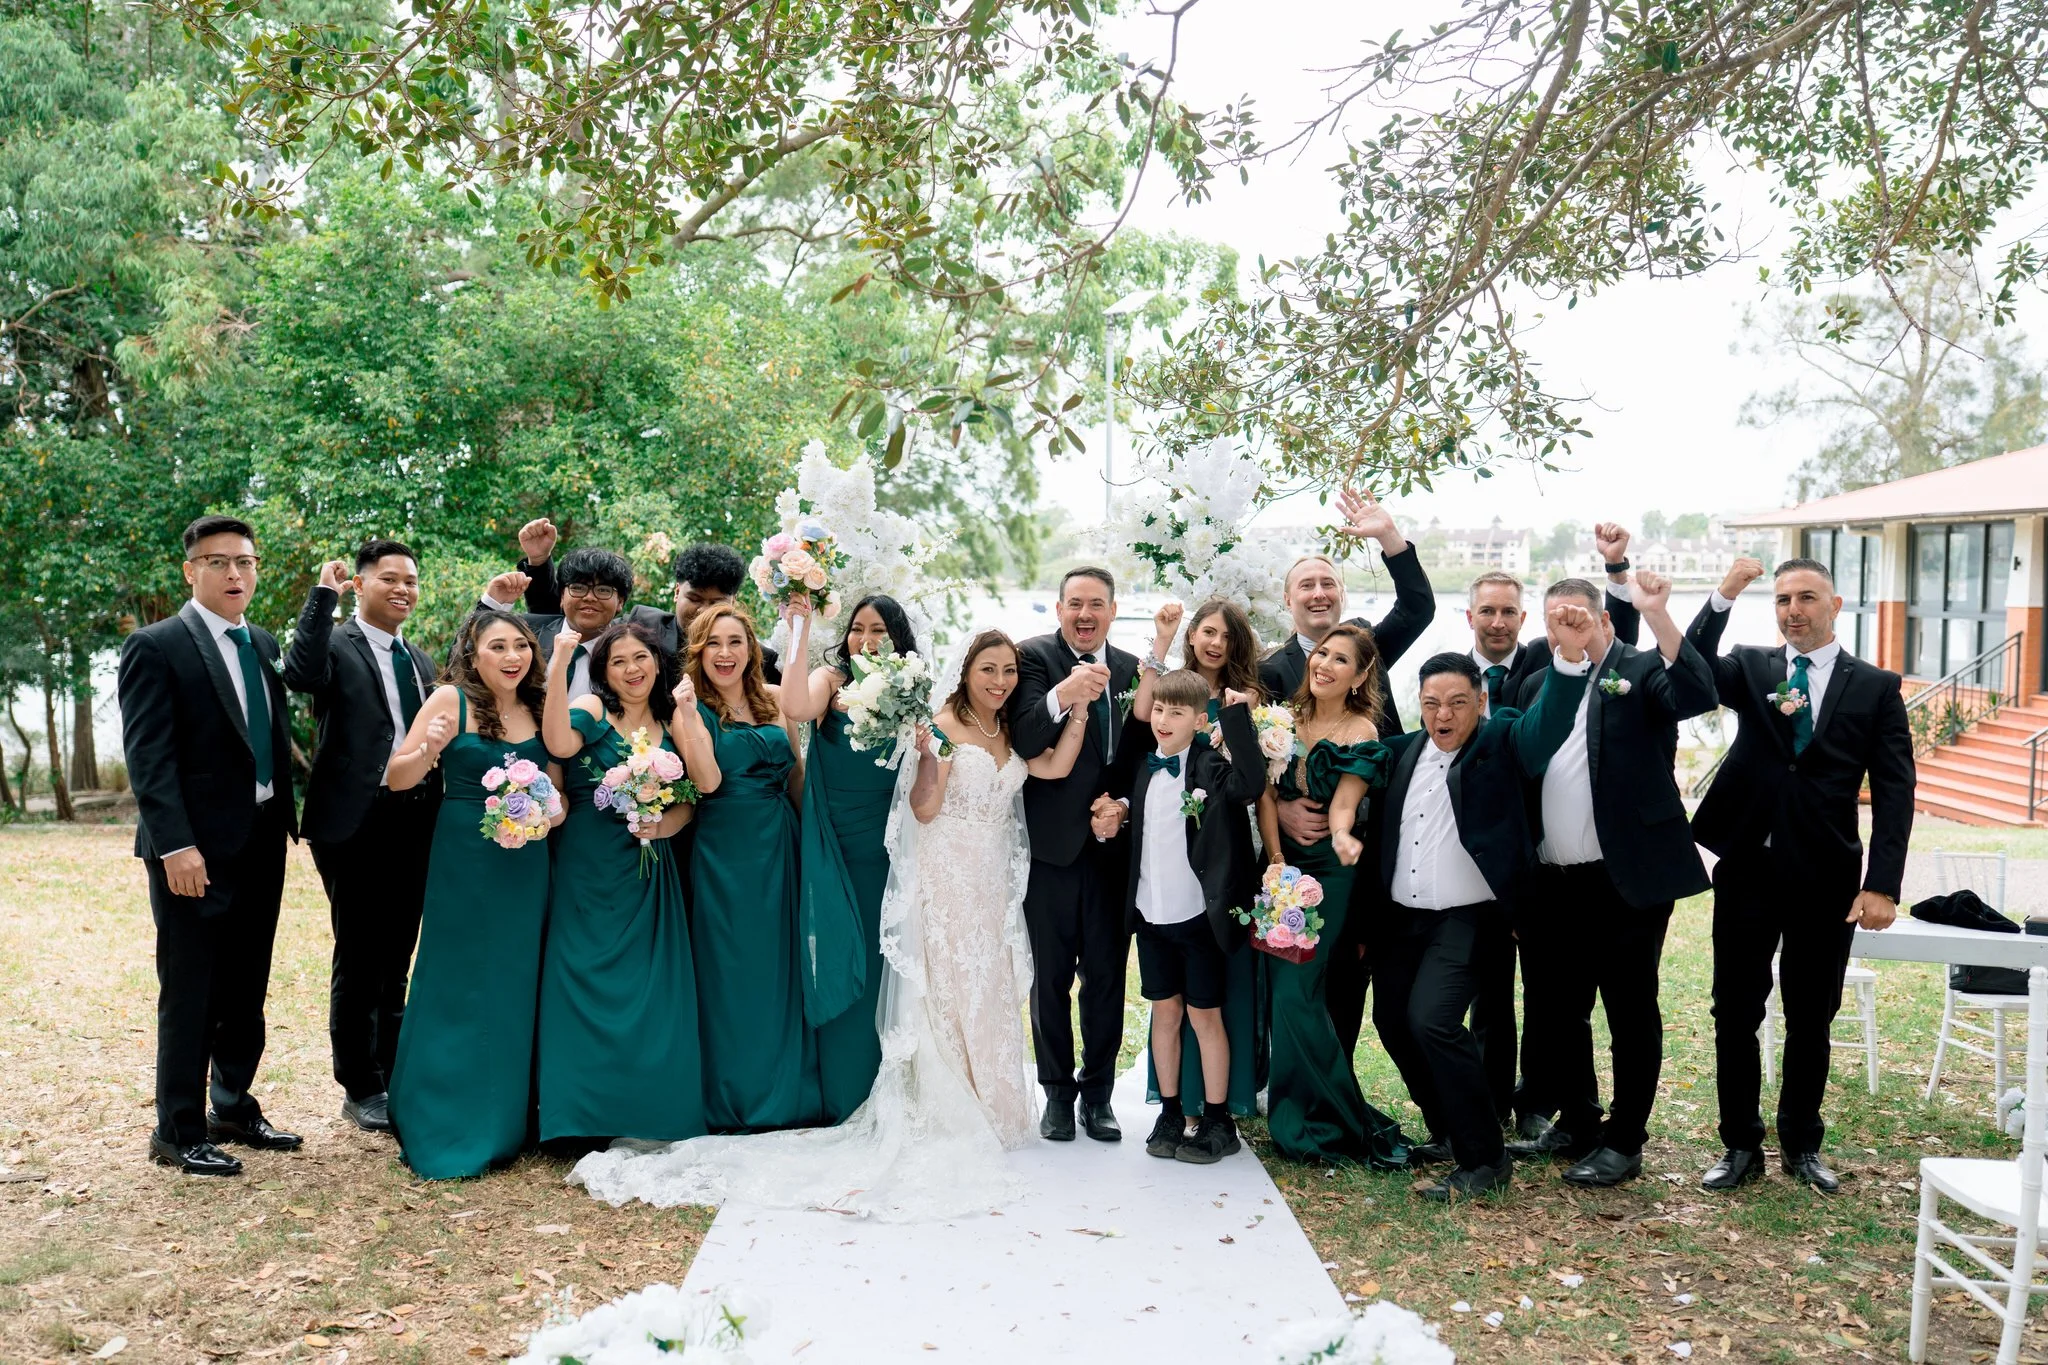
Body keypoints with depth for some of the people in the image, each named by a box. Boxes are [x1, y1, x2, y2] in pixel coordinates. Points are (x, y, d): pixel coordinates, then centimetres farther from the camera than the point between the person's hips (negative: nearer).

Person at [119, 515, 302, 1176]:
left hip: (262, 843, 7)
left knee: (246, 990, 15)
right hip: (196, 849, -6)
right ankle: (178, 1132, 14)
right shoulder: (155, 647, -8)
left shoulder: (262, 644, 12)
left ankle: (234, 1108, 29)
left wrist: (286, 816, 9)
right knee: (189, 995, 2)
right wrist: (176, 844, -22)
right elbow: (148, 755, -15)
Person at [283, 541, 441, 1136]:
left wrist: (440, 815, 10)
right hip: (355, 824, -6)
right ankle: (360, 1088, 16)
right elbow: (301, 675, -29)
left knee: (396, 961, 14)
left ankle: (393, 1078, 25)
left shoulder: (421, 659, 16)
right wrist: (322, 594, -22)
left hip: (415, 824, 6)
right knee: (358, 962, 3)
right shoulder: (336, 645, -5)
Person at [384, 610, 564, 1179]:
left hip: (526, 869, 5)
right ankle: (447, 1131, 14)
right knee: (458, 990, 1)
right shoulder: (451, 701, -6)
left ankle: (504, 1123, 24)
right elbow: (395, 779, -7)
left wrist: (556, 809, -6)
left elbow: (557, 785, 15)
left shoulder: (540, 709, 8)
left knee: (515, 989, 11)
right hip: (464, 865, -5)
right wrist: (427, 751, -27)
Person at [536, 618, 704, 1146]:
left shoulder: (672, 721, 9)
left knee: (652, 985, 3)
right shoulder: (592, 710, -4)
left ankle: (652, 1113, 16)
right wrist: (558, 666, -32)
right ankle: (588, 1111, 11)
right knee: (593, 980, -2)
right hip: (589, 869, -3)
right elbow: (559, 744, -26)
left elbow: (690, 798, 13)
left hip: (649, 870, 4)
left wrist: (668, 824, -8)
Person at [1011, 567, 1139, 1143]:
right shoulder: (1035, 656, -6)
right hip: (1050, 845, -3)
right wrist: (1060, 698, -38)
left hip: (1112, 845, 3)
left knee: (1107, 976, 11)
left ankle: (1098, 1091, 26)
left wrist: (1123, 803, -8)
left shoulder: (1131, 670, 6)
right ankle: (1058, 1092, 24)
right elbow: (1023, 741, -20)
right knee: (1051, 977, 10)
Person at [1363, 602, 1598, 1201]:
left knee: (1432, 1019, -20)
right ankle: (1447, 1132, 33)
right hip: (1402, 917, 7)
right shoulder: (1403, 751, 6)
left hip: (1467, 918, -7)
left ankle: (1484, 1161, -5)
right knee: (1391, 1018, 13)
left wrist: (1569, 657, -44)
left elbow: (1547, 725, -28)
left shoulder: (1502, 741, -9)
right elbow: (1379, 830, 11)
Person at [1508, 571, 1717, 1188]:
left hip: (1627, 879, -6)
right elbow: (1519, 776, 12)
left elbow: (1698, 696, -23)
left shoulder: (1642, 670, -2)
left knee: (1631, 1012, 5)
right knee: (1552, 1012, 14)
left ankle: (1624, 1143, 18)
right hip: (1552, 884, 6)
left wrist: (1658, 613, -29)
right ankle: (1578, 1125, 32)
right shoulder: (1539, 686, 13)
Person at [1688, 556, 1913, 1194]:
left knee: (1811, 1018, 11)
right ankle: (1741, 1146, 19)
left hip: (1827, 878, 0)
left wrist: (1881, 885, -10)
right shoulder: (1750, 668, 6)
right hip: (1748, 870, 1)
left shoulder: (1877, 687, 2)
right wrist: (1723, 598, -25)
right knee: (1735, 1013, 5)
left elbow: (1894, 793, -2)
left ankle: (1802, 1144, 27)